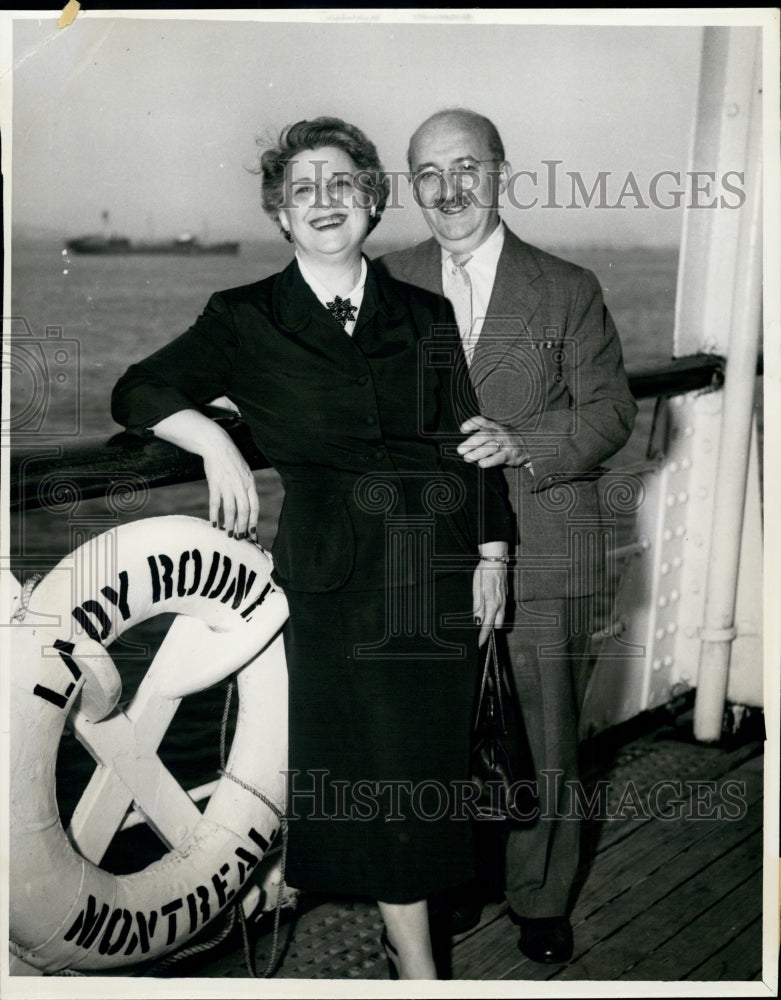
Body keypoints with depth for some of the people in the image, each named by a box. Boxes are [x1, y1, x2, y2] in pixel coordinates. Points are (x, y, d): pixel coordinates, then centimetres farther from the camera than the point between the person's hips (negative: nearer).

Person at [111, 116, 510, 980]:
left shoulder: (426, 316, 7)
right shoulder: (246, 319, 2)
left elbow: (473, 446, 8)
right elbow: (137, 392, 1)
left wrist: (491, 555, 3)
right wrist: (213, 439, -16)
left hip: (438, 567, 3)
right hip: (333, 573, -2)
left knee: (432, 746, 11)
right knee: (371, 760, 4)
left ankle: (408, 918, 34)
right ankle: (416, 967, 21)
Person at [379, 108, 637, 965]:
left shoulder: (568, 290, 0)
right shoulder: (391, 283, 6)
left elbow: (611, 409, -1)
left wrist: (522, 445, -17)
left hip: (539, 559, -1)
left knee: (542, 739, 9)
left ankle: (540, 897, 31)